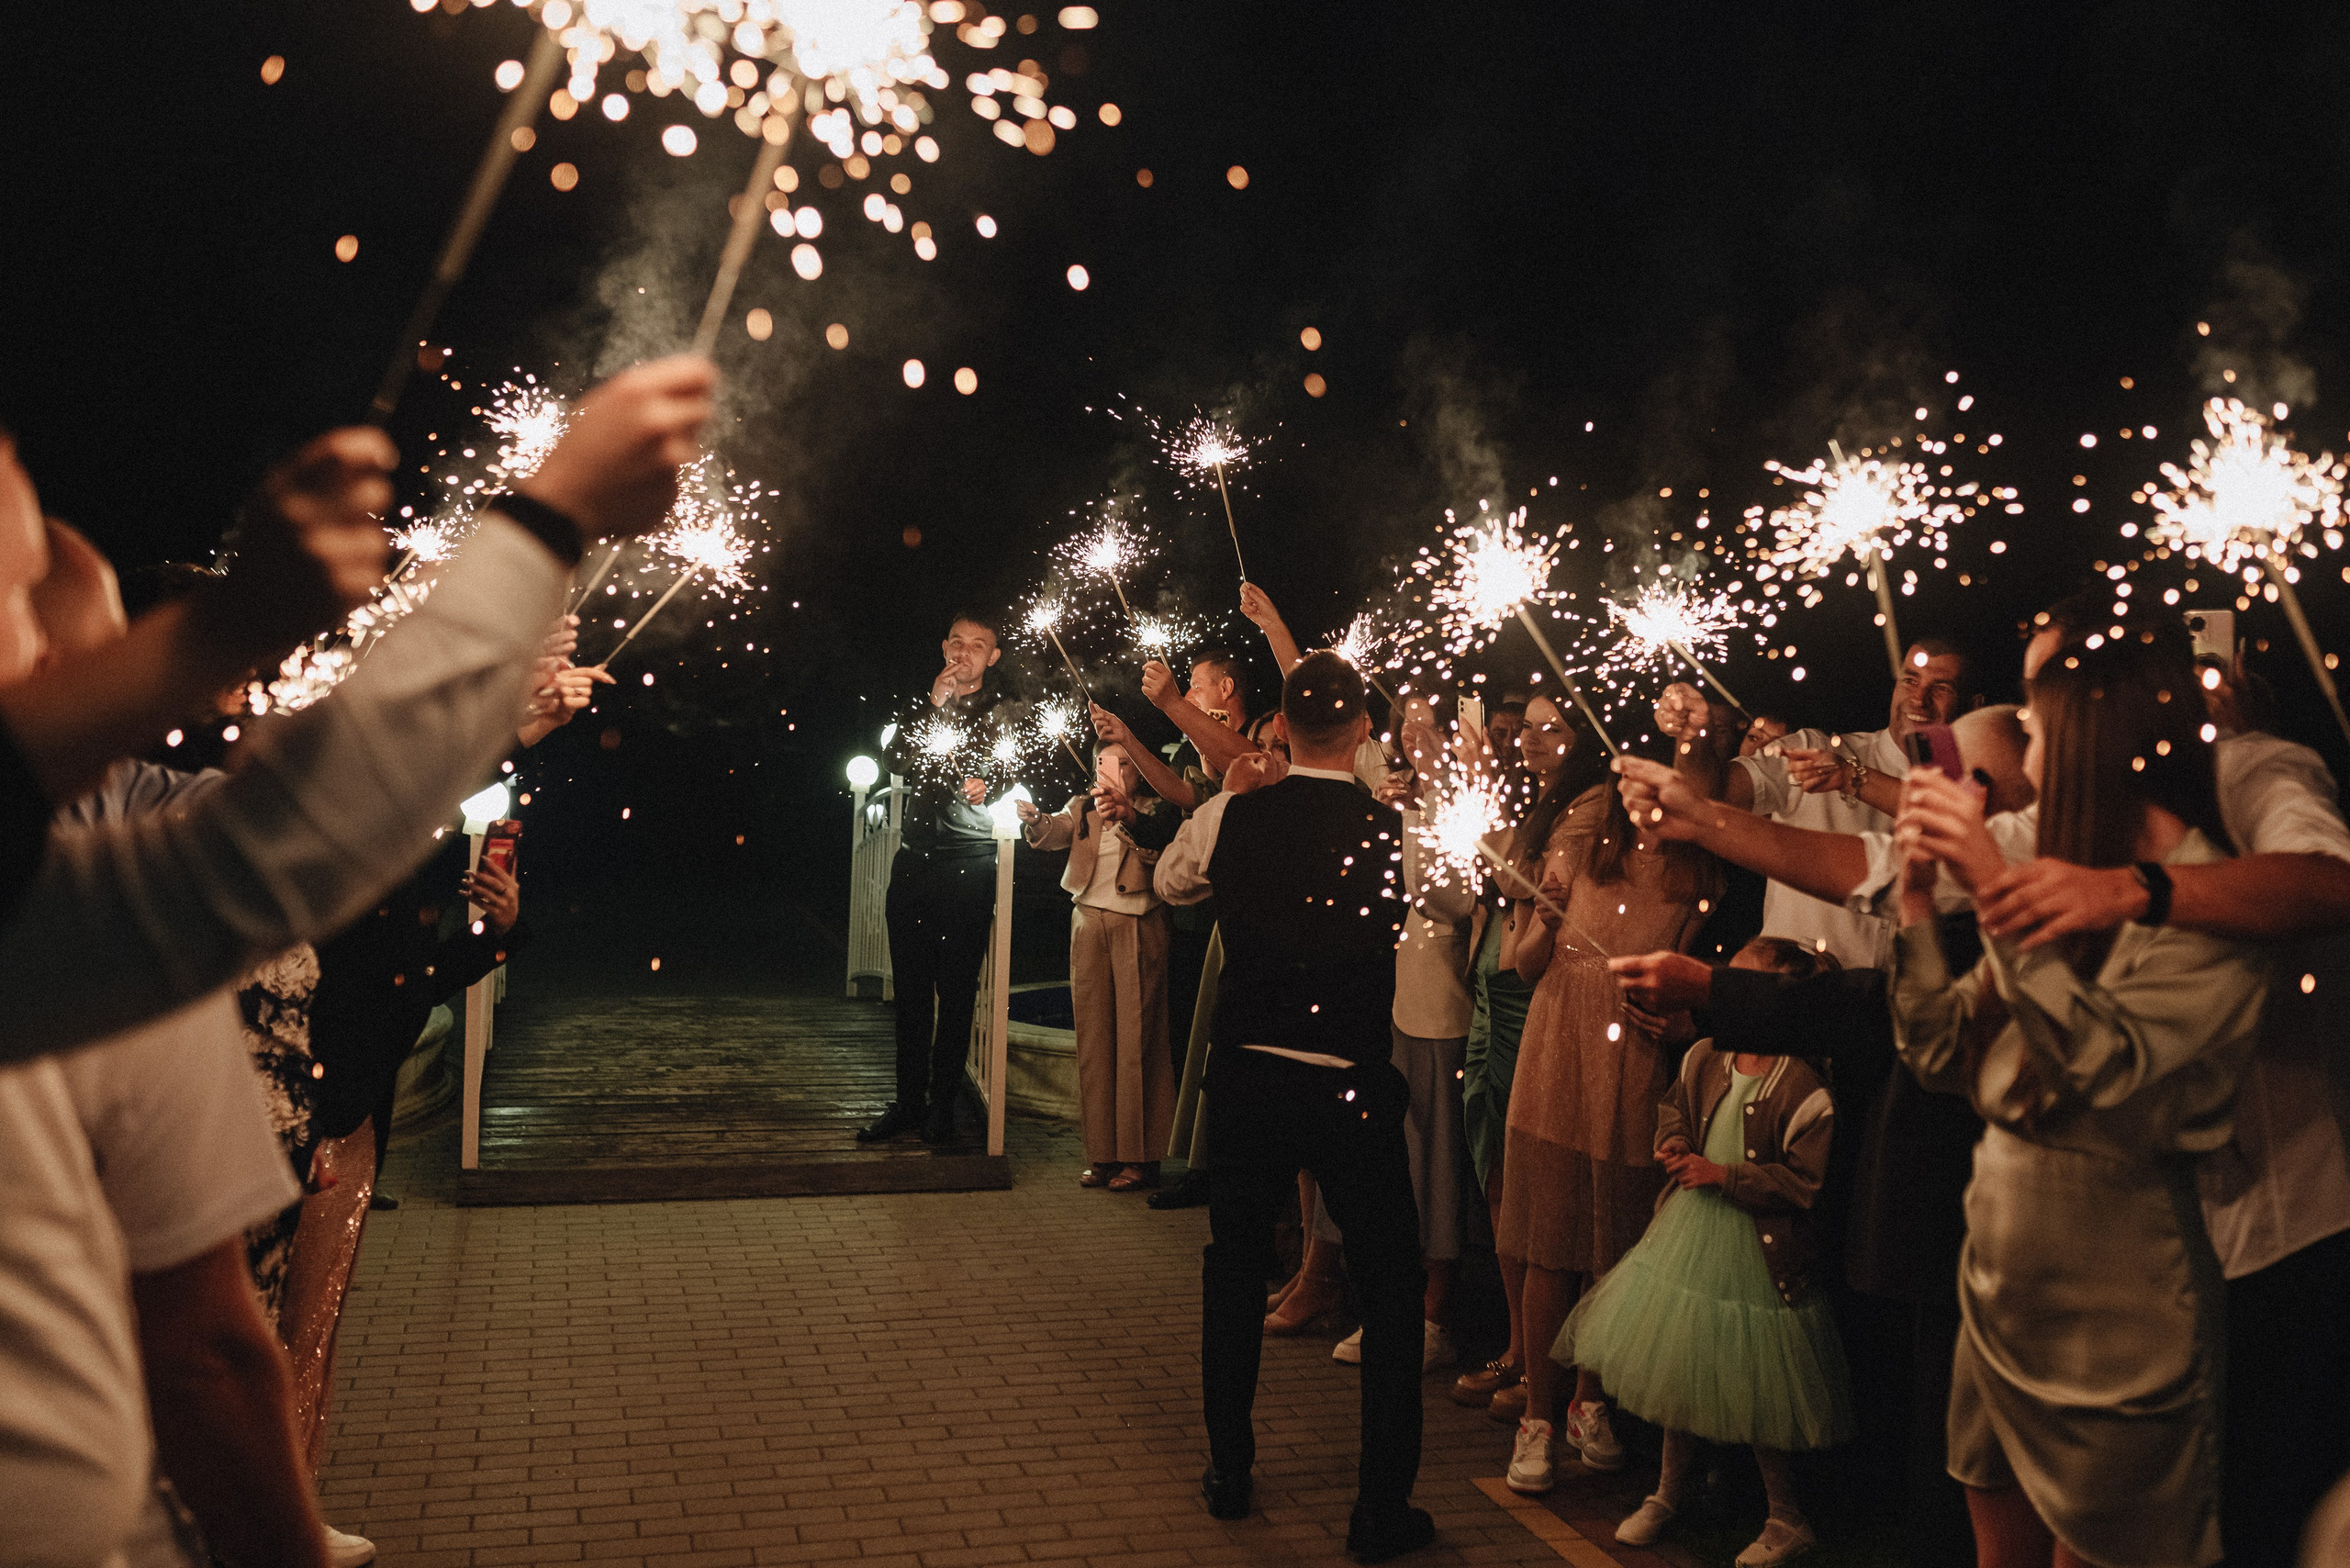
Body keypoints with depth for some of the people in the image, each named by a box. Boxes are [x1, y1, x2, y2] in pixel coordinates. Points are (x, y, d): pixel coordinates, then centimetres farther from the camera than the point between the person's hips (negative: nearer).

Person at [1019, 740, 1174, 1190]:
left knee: (1136, 1038, -6)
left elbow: (1158, 850, -11)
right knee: (1093, 1039, 3)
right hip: (1088, 925, 4)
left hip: (1138, 928, -4)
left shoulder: (1152, 810, 7)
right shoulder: (1082, 808, 18)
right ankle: (1101, 1154, 8)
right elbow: (1054, 833, 0)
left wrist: (1129, 816, -28)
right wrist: (1035, 821, -23)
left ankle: (1138, 1157, -2)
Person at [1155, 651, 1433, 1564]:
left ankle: (1228, 1471, 34)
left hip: (1248, 1078, 3)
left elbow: (1170, 883, 14)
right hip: (1352, 1088, -2)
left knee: (1235, 1266, 21)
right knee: (1391, 1285, 13)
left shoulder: (1231, 817, -7)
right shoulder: (1401, 831, -13)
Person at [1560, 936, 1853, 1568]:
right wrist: (1673, 1143, -1)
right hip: (1688, 1227, 6)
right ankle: (1670, 1491, 36)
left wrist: (1723, 1174, -20)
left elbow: (1804, 1183, -19)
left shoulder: (1803, 1091, -19)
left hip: (1754, 1249, -6)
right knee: (1676, 1366, 16)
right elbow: (1673, 1106, 19)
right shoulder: (1703, 1058, 1)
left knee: (1752, 1390, 4)